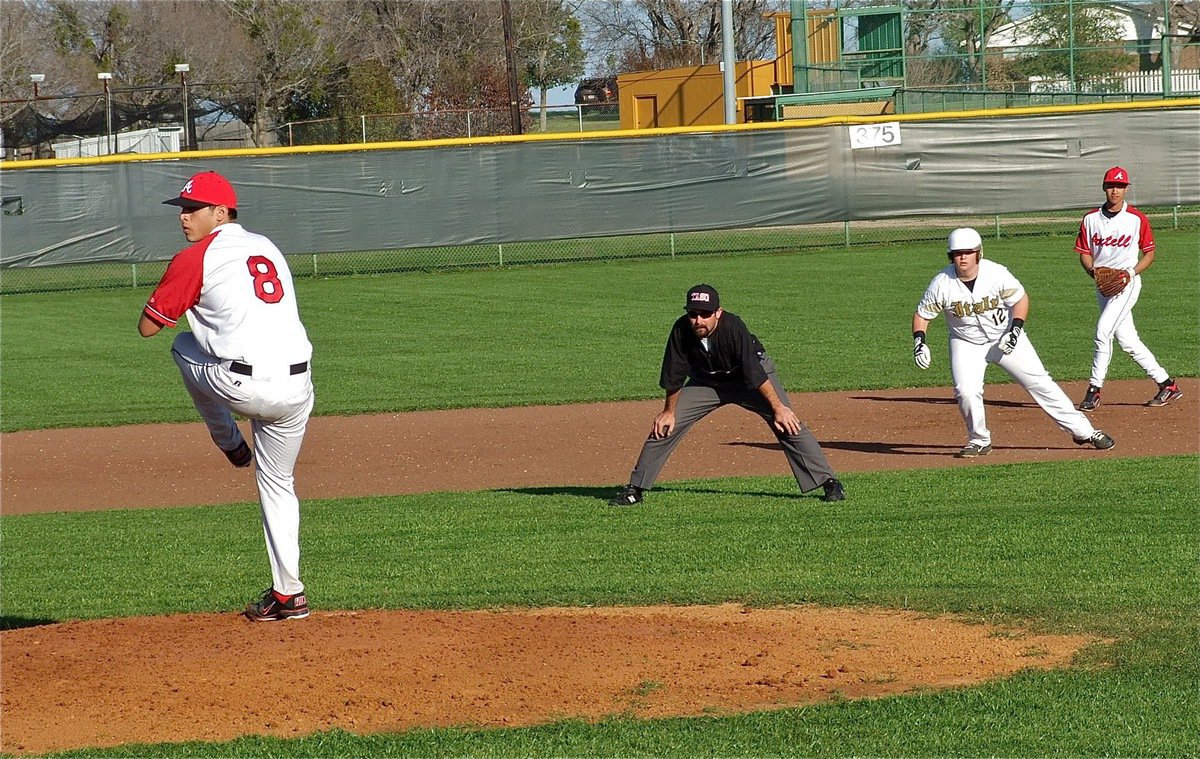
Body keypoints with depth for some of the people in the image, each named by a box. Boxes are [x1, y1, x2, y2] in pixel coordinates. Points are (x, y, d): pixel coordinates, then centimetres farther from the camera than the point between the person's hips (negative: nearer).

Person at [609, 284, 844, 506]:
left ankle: (828, 482, -9)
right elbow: (674, 375, -12)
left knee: (788, 423, -16)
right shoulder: (681, 330, -26)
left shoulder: (732, 327, -35)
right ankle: (635, 489, 7)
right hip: (706, 382, 3)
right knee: (665, 425, -5)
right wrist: (669, 411, -4)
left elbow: (755, 372, -33)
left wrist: (778, 408, -32)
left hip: (750, 374, -3)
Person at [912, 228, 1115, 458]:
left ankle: (1083, 431, 7)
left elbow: (1021, 299, -7)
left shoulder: (996, 273, -20)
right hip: (966, 342, 0)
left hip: (1005, 338, 0)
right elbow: (922, 314, -7)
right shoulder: (942, 284, -18)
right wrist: (919, 341, -23)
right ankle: (979, 441, 4)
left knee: (1040, 383, -1)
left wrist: (1016, 329, -21)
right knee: (966, 391, -21)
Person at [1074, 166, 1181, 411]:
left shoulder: (1137, 219, -5)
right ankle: (1166, 384, 17)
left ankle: (1094, 390, -12)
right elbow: (1084, 253, 8)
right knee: (1127, 341, 8)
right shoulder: (1091, 219, 5)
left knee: (1103, 331, -18)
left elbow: (1149, 253, 2)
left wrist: (1132, 272, -14)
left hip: (1127, 283, -5)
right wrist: (1093, 270, -12)